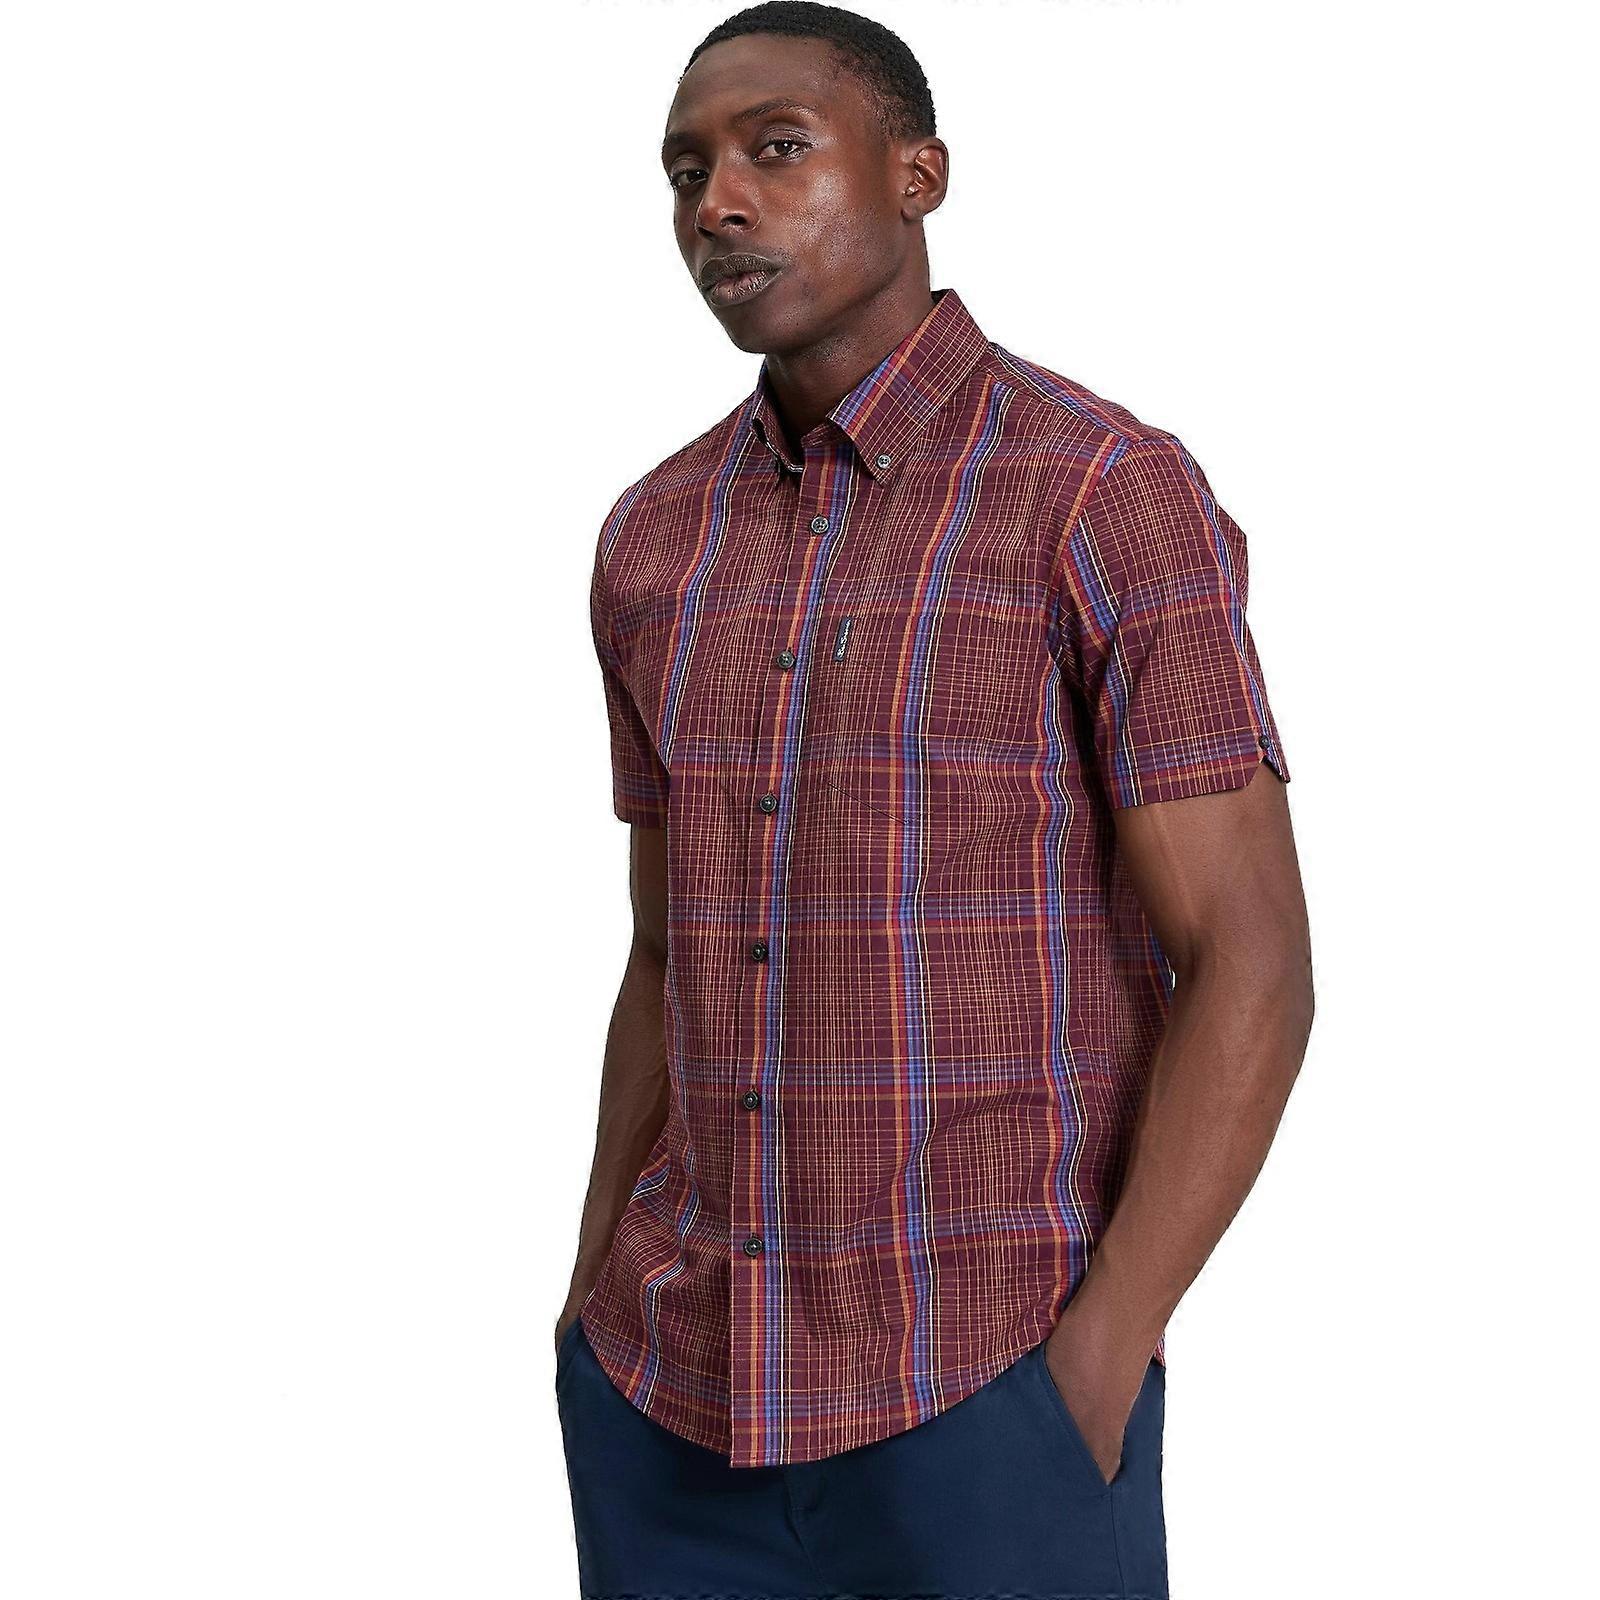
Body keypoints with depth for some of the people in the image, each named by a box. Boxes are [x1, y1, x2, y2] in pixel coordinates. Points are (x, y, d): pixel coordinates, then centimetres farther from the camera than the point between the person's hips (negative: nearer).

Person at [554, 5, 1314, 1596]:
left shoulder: (1109, 491, -9)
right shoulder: (657, 539, 9)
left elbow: (1252, 967, -12)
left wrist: (1094, 1366, -17)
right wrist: (598, 1324, 8)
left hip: (988, 1398, -5)